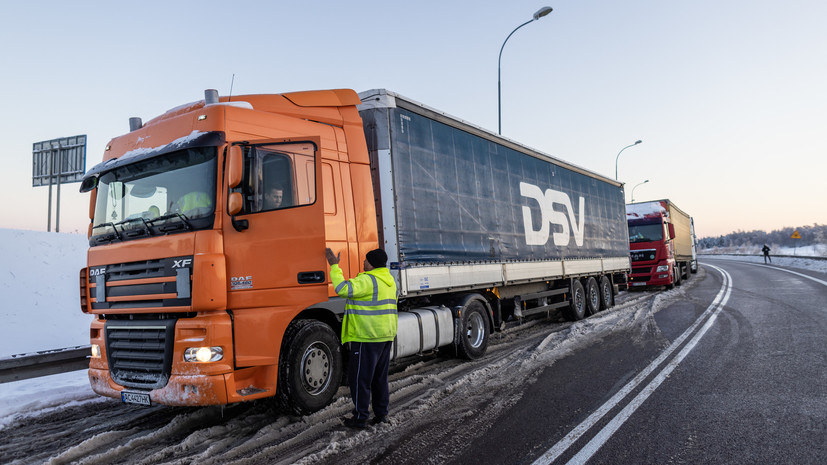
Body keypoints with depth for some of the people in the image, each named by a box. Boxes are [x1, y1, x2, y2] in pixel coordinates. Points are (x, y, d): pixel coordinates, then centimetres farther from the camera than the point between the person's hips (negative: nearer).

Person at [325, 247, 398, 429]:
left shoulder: (368, 280, -17)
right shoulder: (389, 280, 13)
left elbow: (343, 289, -25)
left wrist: (334, 266, -18)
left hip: (367, 337, -9)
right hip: (386, 335, 9)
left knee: (359, 377, 1)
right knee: (380, 377, 16)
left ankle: (360, 417, 6)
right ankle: (381, 414, 22)